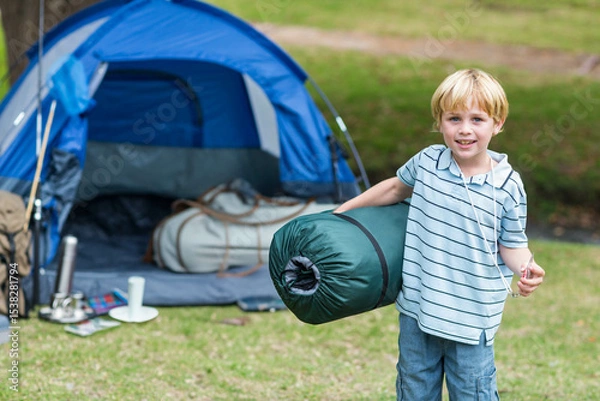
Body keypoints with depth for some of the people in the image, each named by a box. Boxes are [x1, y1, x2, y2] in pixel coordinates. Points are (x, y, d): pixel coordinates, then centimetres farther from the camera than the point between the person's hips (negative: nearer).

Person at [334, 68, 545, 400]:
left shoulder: (507, 186, -11)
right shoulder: (426, 162, -4)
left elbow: (512, 245, -2)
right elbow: (396, 188, 17)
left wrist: (526, 267, -24)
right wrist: (343, 210, 24)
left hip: (470, 320, -3)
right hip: (417, 310, 3)